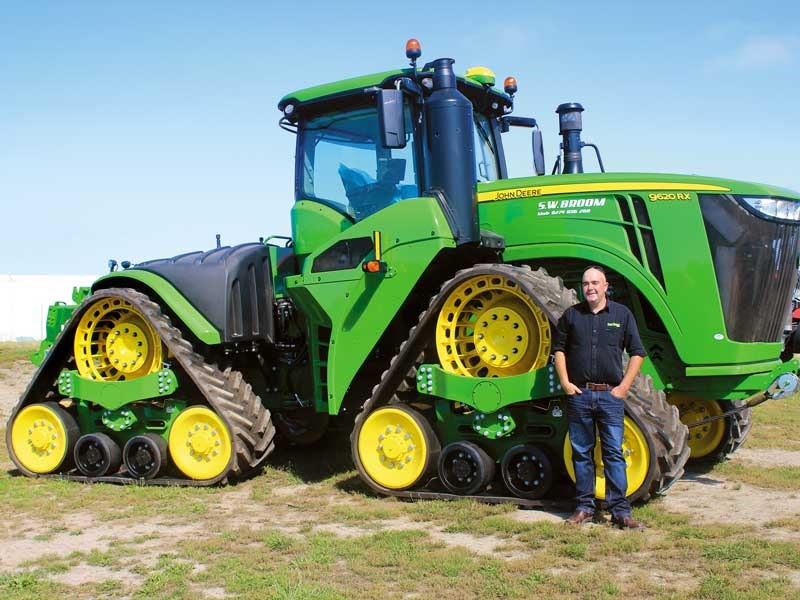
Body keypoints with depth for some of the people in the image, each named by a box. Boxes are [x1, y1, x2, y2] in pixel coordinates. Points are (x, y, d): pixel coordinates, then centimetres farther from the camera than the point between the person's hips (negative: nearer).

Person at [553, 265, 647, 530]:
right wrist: (565, 382, 1)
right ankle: (584, 507, 17)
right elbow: (559, 349, 13)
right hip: (579, 393, 2)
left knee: (614, 453, -2)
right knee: (581, 453, 7)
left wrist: (624, 386, -2)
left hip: (611, 394, -1)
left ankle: (620, 511, 3)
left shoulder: (622, 314, 5)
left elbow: (637, 353, 6)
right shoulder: (571, 315, 8)